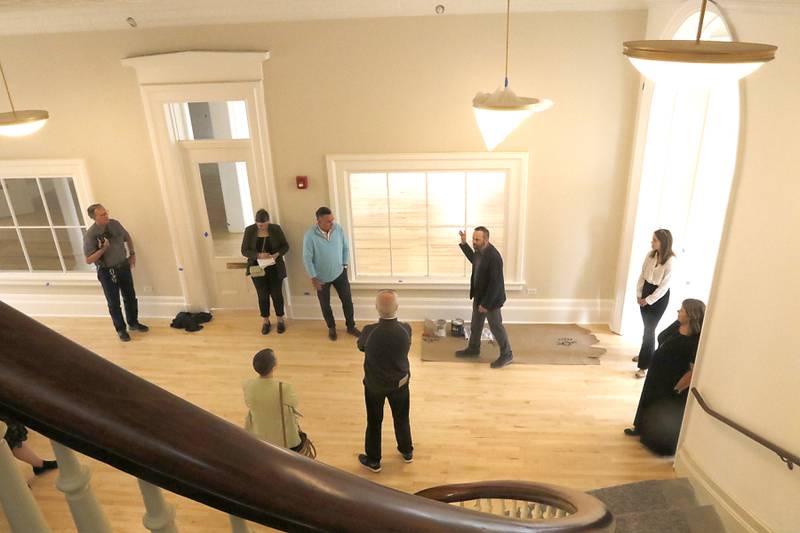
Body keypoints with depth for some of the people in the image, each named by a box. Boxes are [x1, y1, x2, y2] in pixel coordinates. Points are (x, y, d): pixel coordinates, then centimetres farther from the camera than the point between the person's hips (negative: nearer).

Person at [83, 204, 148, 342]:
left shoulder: (115, 224, -7)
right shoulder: (90, 235, -20)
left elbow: (128, 238, 13)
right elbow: (88, 260, -18)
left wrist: (132, 253, 6)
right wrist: (103, 249, -30)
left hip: (123, 266, 4)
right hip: (107, 272, -4)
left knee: (130, 297, 16)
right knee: (114, 303, 8)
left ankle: (133, 323, 36)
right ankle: (121, 329, 25)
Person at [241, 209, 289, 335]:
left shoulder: (276, 229, -8)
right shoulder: (249, 230, -8)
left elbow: (285, 246, -2)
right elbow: (244, 251, -7)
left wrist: (277, 254, -22)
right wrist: (258, 255, -24)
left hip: (275, 269, 0)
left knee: (276, 294, 9)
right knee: (263, 296, 11)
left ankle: (280, 319, 29)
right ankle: (265, 321, 29)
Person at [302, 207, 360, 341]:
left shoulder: (338, 229, -13)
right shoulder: (310, 235, -23)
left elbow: (346, 248, 2)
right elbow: (307, 258, -15)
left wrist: (344, 265, 2)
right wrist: (313, 277, -13)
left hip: (339, 273, 2)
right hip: (322, 277, -2)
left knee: (347, 300, 10)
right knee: (325, 304, 15)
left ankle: (351, 326, 31)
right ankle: (331, 328, 38)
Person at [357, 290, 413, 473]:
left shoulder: (369, 331, -28)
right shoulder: (406, 329, -23)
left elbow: (361, 346, -5)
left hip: (374, 385, -2)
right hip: (400, 382, 2)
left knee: (374, 422, 19)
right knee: (402, 418, 24)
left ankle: (373, 460, 37)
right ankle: (407, 452, 46)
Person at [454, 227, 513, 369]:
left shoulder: (494, 257, -30)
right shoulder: (479, 250, -3)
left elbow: (495, 283, -28)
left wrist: (486, 304, -23)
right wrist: (464, 243, 15)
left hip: (491, 298, -9)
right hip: (479, 296, 9)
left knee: (496, 327, 7)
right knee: (475, 325, 22)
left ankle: (506, 355, 25)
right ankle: (473, 349, 41)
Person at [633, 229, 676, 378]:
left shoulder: (670, 261, -21)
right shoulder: (650, 254, -2)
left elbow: (664, 286, -18)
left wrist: (649, 300, -14)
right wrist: (639, 294, 2)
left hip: (659, 296, -6)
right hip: (647, 291, 6)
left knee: (649, 329, -5)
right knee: (647, 326, 18)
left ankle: (645, 365, 2)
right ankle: (645, 354, 38)